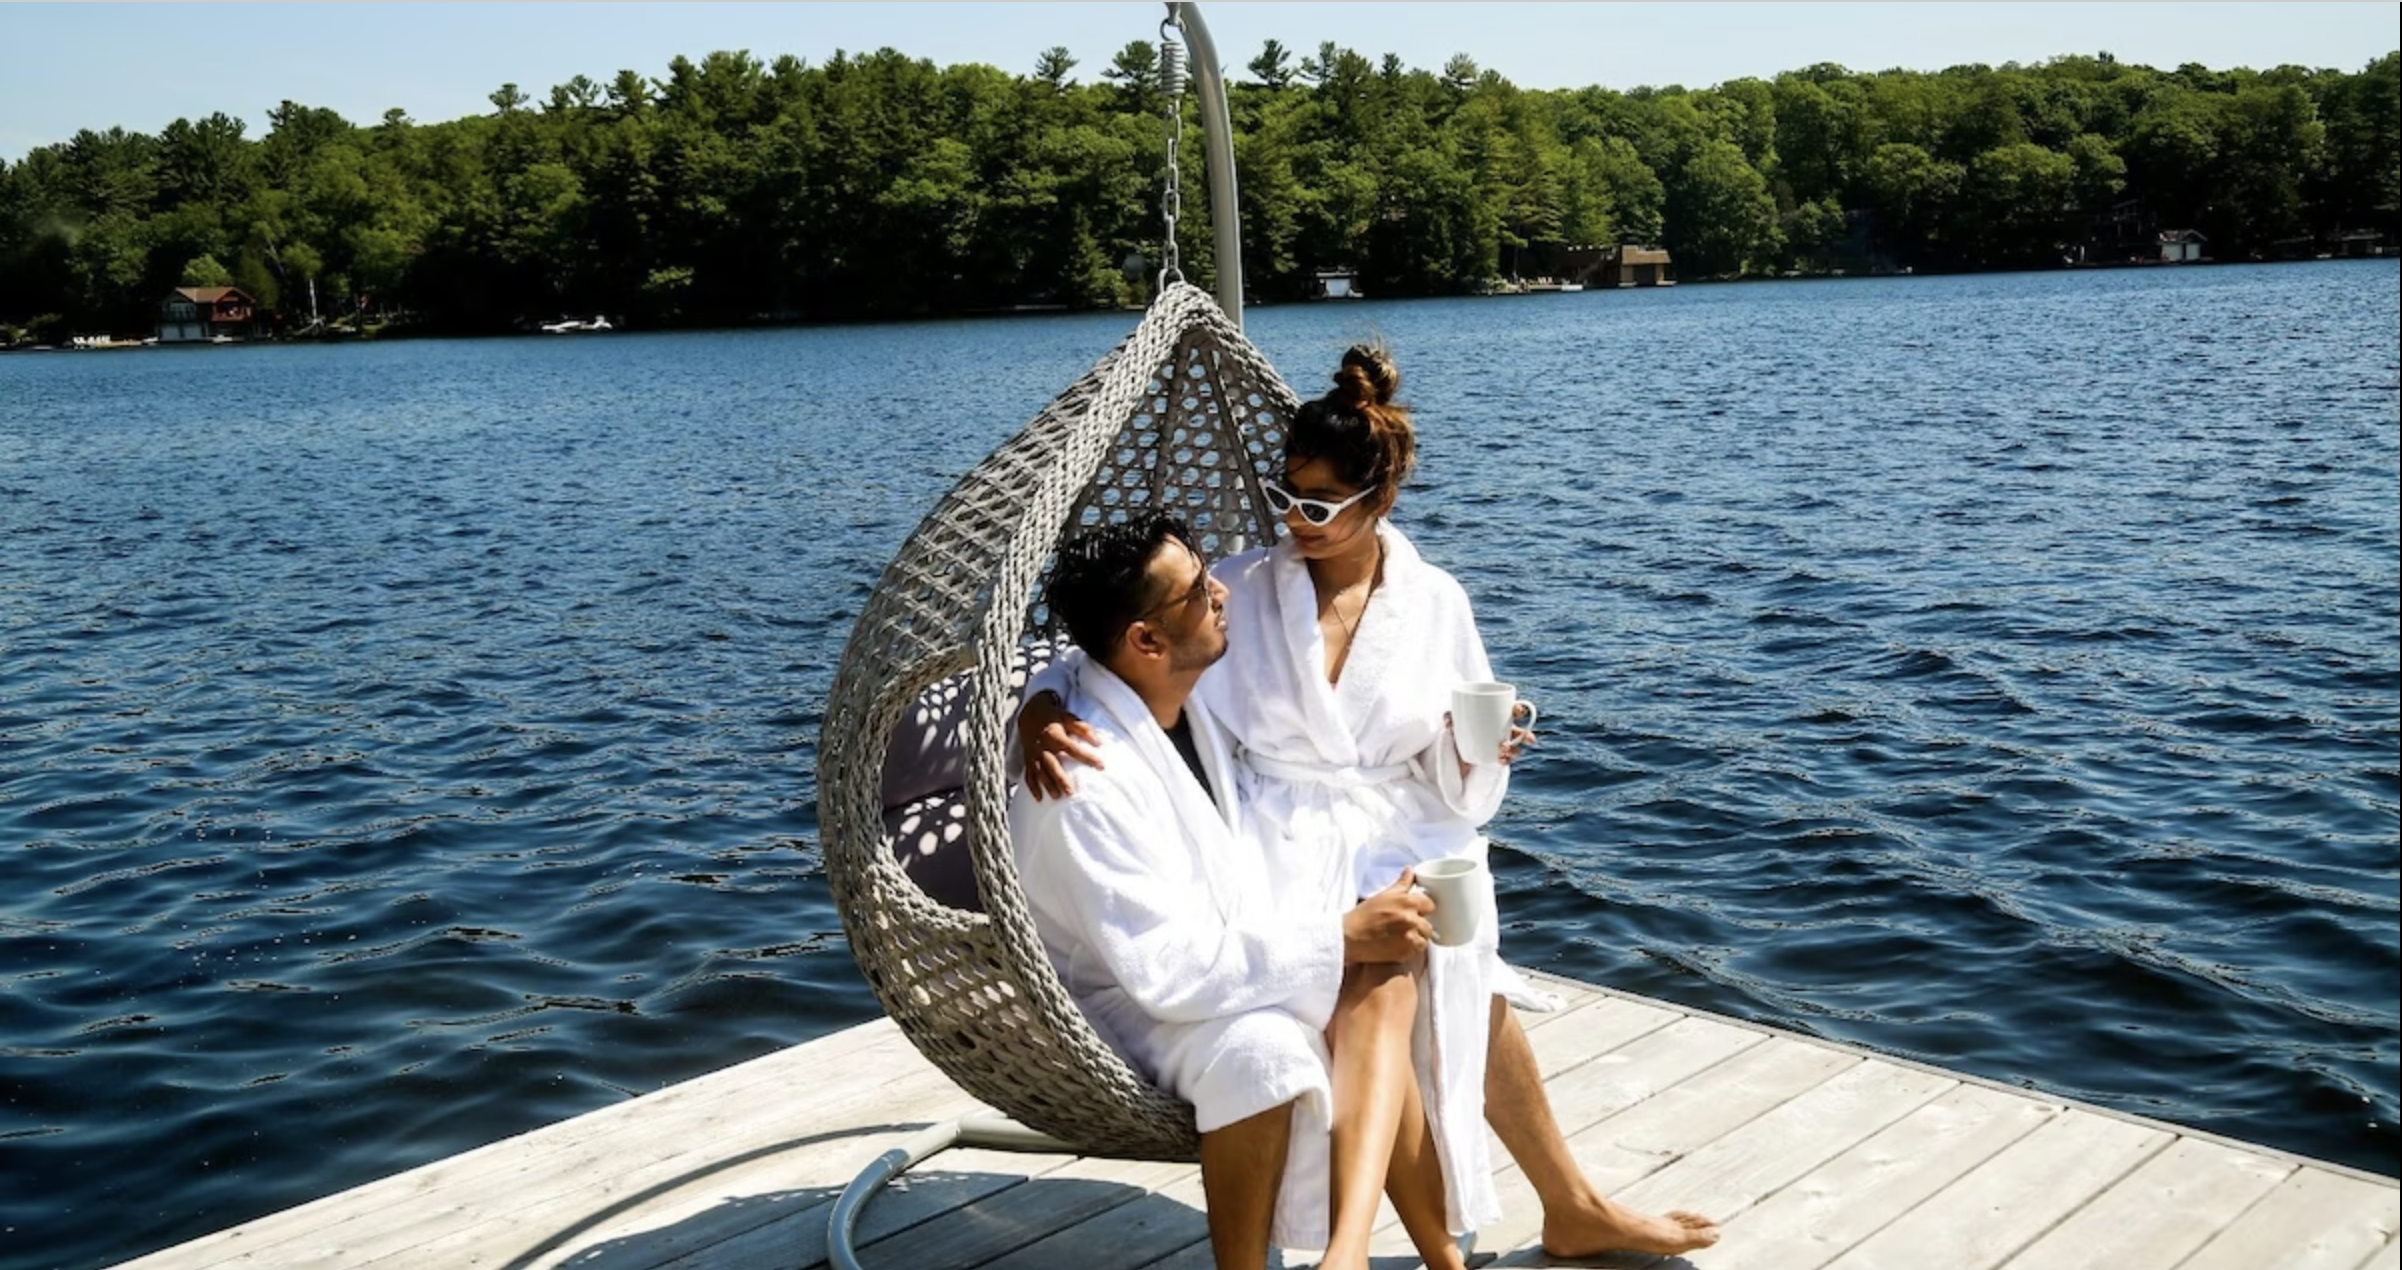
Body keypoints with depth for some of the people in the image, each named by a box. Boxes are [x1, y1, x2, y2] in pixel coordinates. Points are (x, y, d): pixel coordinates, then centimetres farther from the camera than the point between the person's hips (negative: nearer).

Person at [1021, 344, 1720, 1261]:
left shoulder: (1435, 604, 3)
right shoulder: (1240, 590, 0)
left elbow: (1458, 790, 8)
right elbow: (1099, 659, -2)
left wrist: (1477, 750, -15)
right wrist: (1040, 713, -24)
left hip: (1398, 842, 2)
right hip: (1279, 845, -2)